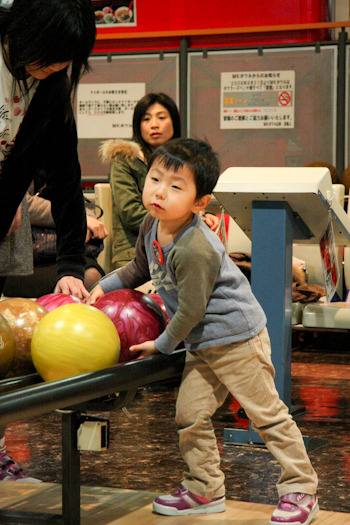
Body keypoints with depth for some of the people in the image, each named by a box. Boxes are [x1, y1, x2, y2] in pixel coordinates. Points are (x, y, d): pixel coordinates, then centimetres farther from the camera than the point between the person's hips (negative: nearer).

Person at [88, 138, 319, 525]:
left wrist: (162, 345, -8)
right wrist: (103, 286, 12)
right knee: (190, 415, 10)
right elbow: (140, 267, 21)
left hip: (236, 337, -9)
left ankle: (300, 491, 10)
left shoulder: (194, 250, -30)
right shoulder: (152, 225, 0)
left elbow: (191, 311, -22)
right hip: (201, 345, 9)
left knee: (267, 415, 0)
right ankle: (205, 490, 24)